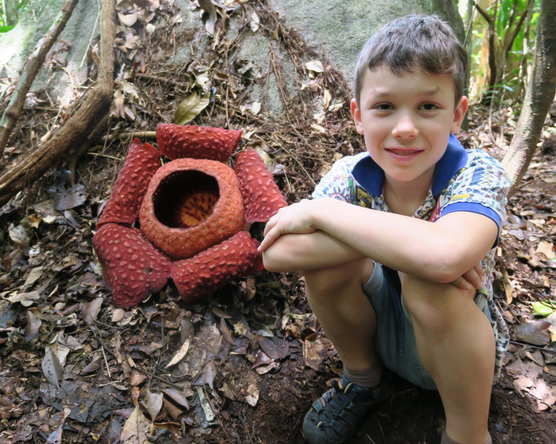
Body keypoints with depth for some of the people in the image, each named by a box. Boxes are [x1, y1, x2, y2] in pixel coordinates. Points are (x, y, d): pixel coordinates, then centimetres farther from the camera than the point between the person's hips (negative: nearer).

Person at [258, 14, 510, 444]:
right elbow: (277, 252, -31)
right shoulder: (350, 176, -16)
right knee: (324, 252, -25)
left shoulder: (479, 175, -25)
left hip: (457, 347, -3)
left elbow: (443, 257, -48)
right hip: (378, 327, 3)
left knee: (427, 280, -36)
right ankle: (363, 380, 4)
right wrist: (399, 239, -38)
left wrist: (320, 212, -37)